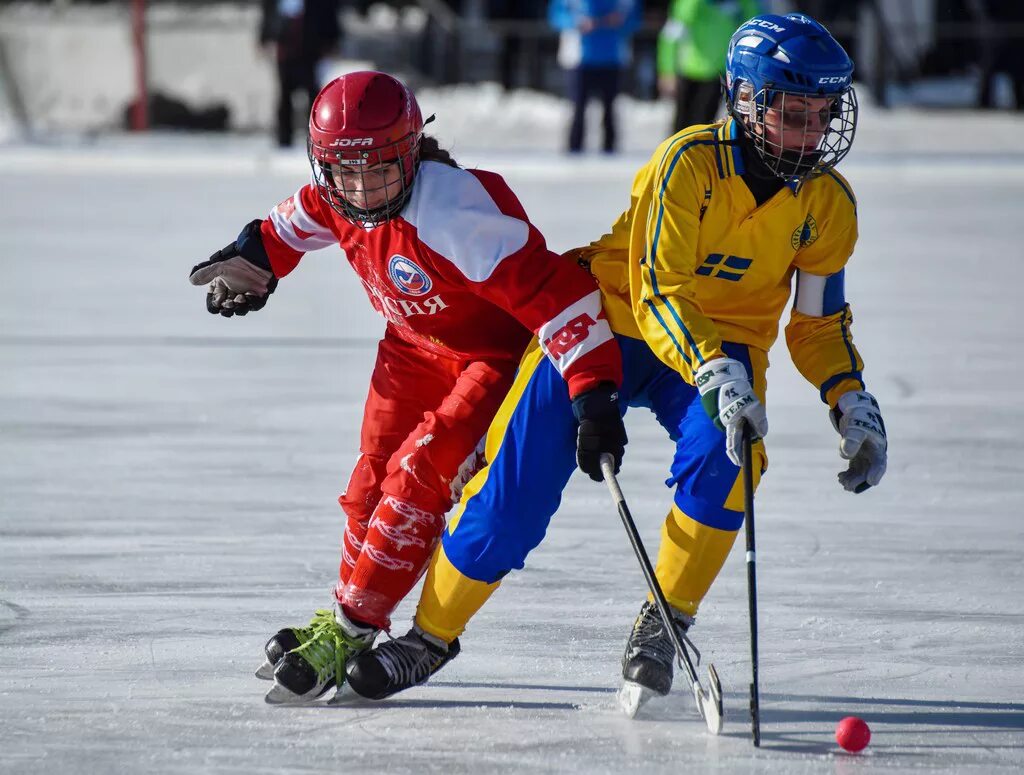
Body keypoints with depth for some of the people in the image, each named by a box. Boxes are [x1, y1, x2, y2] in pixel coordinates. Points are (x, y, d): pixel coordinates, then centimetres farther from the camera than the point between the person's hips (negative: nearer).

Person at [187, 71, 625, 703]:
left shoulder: (457, 216, -38)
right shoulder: (338, 195, -15)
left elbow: (556, 294, -41)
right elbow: (302, 219, 13)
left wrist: (595, 392, -47)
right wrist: (254, 260, 22)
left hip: (498, 351, -7)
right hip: (415, 346, 7)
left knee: (417, 476, -17)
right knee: (374, 478, 6)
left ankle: (351, 629, -9)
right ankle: (351, 606, 24)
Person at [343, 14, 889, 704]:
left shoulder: (828, 203, -6)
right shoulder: (691, 162, -23)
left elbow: (820, 322, 8)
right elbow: (658, 294, -30)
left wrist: (854, 404, -7)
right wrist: (715, 376, -45)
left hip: (725, 344, 3)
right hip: (613, 321, -3)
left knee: (722, 452, -29)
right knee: (522, 470, -12)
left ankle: (663, 622, -12)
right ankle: (432, 634, 4)